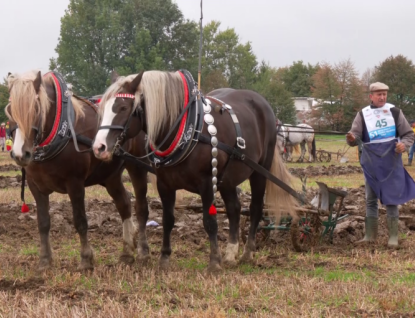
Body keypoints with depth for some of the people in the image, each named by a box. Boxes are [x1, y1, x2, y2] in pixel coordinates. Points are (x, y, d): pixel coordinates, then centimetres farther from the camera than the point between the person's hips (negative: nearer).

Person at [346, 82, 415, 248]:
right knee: (371, 200, 8)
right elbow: (356, 136, -6)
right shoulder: (363, 114, 2)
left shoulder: (394, 112, 0)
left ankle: (393, 236, 6)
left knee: (391, 200, 0)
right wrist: (352, 139, -30)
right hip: (371, 164, 2)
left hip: (391, 164, -2)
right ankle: (370, 235, 16)